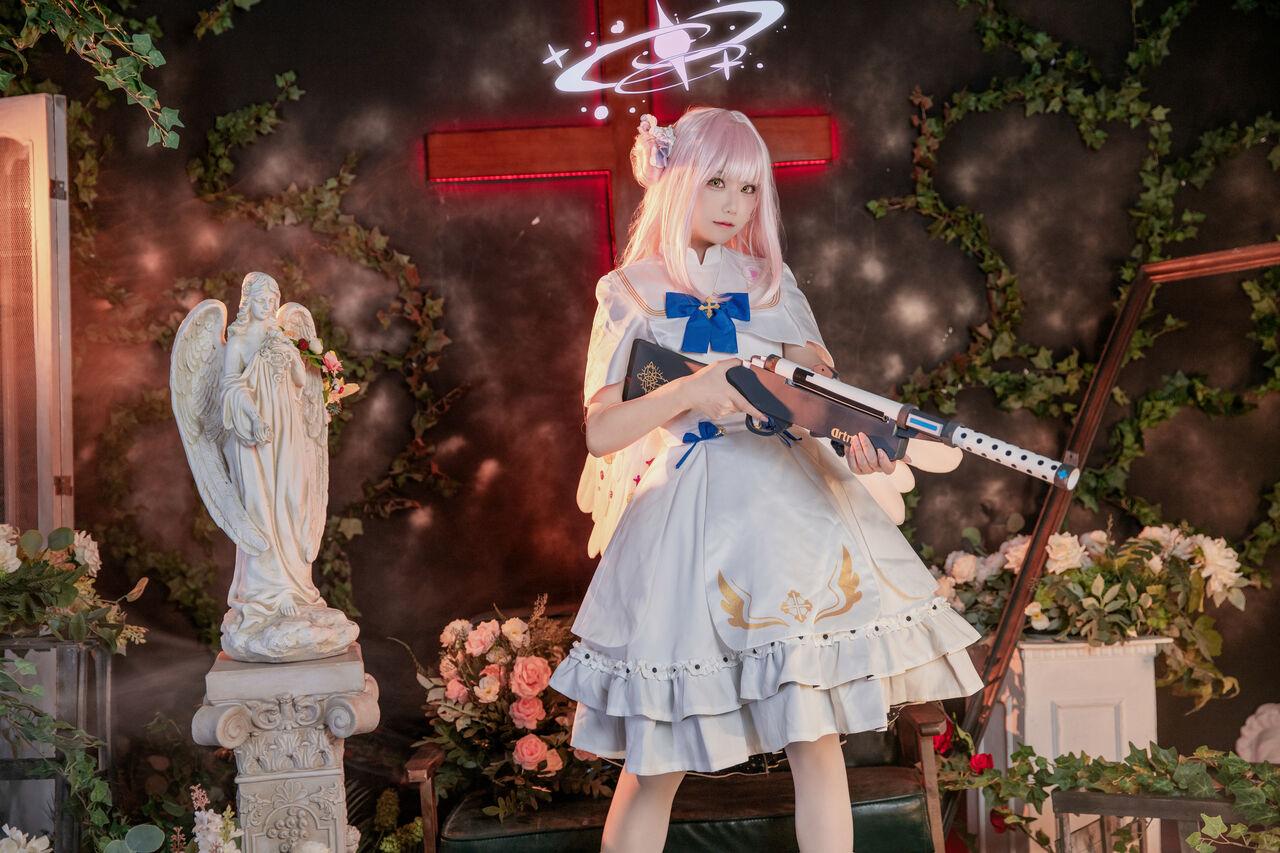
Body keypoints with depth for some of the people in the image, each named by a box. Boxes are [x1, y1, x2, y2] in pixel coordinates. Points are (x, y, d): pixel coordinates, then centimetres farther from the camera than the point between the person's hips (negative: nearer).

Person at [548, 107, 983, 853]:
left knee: (817, 737, -1)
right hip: (689, 520, -2)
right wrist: (696, 388, -20)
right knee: (656, 764, 1)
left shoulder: (770, 282, 13)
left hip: (788, 506, 3)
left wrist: (856, 445, -15)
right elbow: (600, 432, -5)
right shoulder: (630, 293, 5)